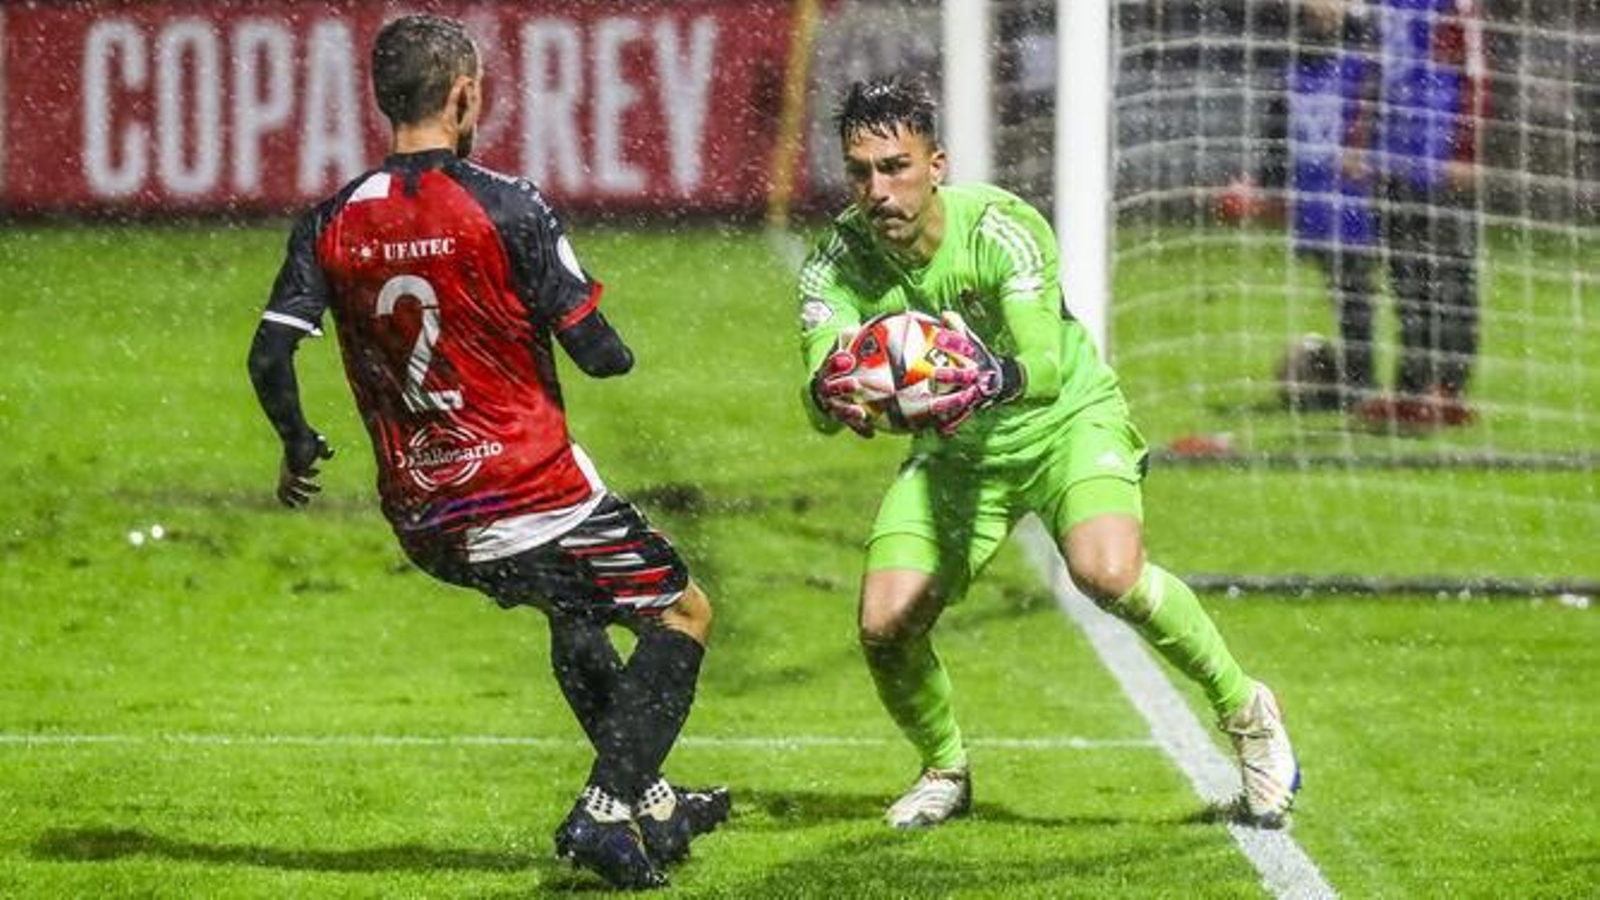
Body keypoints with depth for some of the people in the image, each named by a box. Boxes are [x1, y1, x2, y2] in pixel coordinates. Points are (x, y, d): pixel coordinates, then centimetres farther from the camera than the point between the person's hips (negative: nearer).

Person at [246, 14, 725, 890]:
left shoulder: (333, 224, 0)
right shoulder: (505, 208, -14)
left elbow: (269, 355, -4)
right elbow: (597, 351, -13)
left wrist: (298, 448, 15)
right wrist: (617, 352, 12)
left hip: (422, 519, 6)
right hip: (530, 489, -6)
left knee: (573, 610, 32)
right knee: (682, 614, 10)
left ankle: (648, 801, 37)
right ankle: (605, 813, -3)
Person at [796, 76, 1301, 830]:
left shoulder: (1001, 229, -27)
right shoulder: (839, 261, -18)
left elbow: (1045, 365, -39)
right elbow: (818, 388, -32)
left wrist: (996, 379, -63)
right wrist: (831, 394, -57)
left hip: (1066, 420, -4)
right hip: (953, 451, 4)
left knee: (1108, 574, -31)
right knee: (884, 625, -13)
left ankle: (1245, 712, -5)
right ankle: (945, 770, 20)